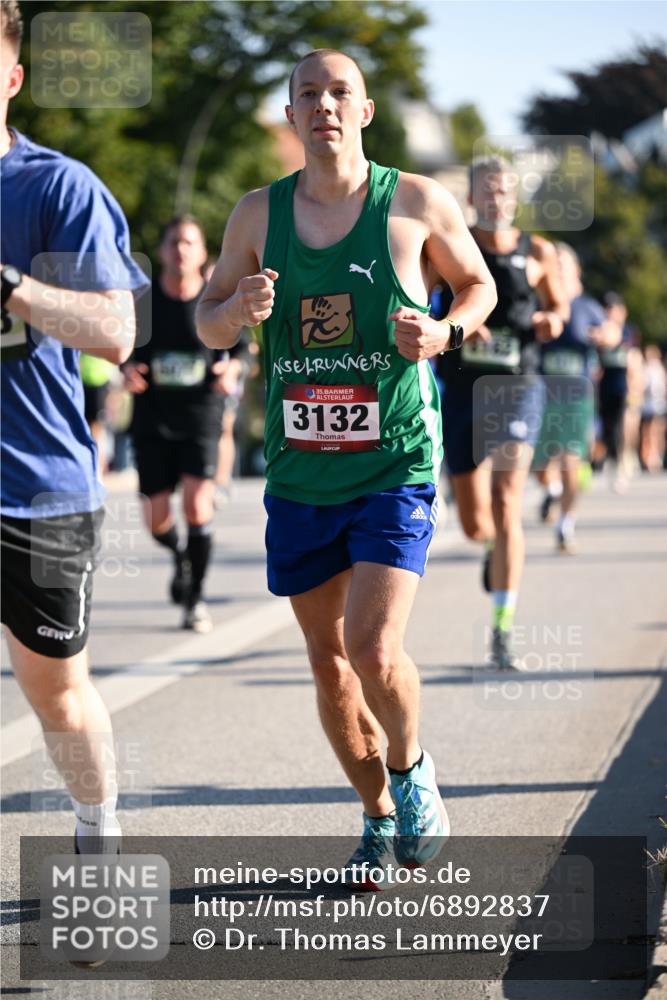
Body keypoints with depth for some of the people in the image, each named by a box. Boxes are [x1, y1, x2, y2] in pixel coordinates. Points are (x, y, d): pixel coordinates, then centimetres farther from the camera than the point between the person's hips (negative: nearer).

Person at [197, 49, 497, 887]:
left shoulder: (417, 204, -3)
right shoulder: (258, 214, 4)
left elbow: (480, 286, 12)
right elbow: (206, 323, 12)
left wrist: (445, 331, -9)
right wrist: (240, 310, -11)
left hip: (394, 467, -3)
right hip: (298, 474, 4)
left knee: (375, 650, -16)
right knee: (328, 661, 9)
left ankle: (412, 770, 14)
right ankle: (379, 817, 28)